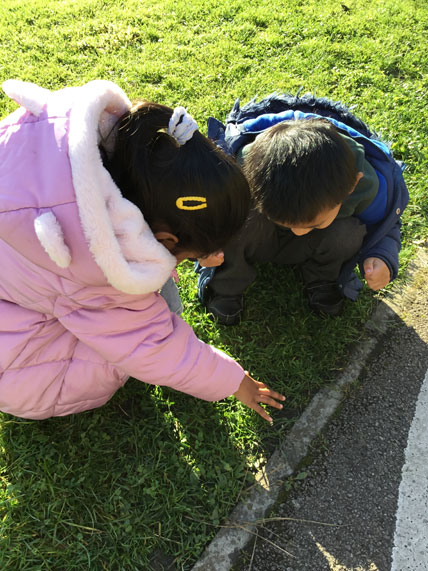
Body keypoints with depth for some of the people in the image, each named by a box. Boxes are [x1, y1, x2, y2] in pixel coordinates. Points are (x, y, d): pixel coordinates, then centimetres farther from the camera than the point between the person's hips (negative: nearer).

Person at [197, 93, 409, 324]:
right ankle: (225, 285, -5)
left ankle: (322, 279, 3)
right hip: (255, 239, -1)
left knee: (347, 232, -31)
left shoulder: (370, 188, -32)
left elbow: (386, 225, -6)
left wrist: (382, 257, -28)